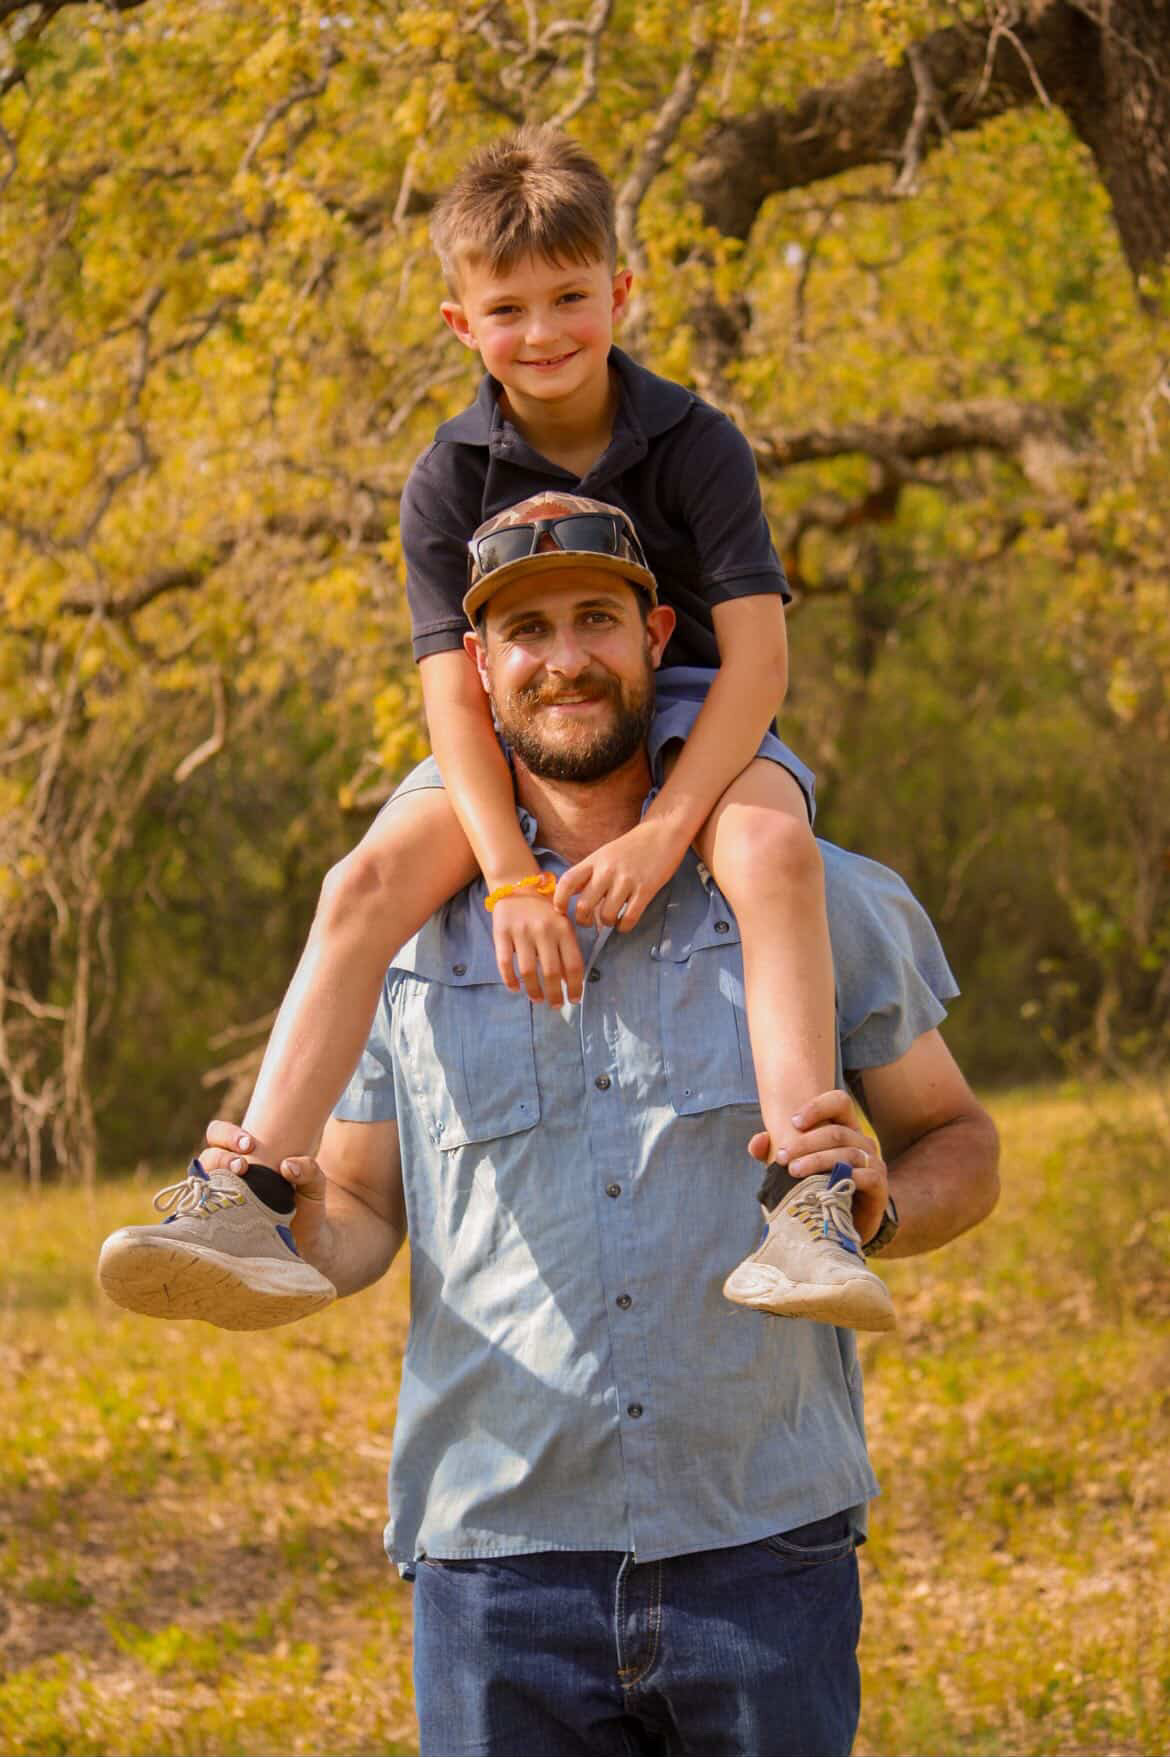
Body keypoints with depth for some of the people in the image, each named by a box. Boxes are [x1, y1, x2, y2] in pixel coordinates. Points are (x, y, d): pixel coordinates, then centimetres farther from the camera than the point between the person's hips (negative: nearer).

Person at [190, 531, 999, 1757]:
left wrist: (878, 1206, -9)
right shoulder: (408, 934, 7)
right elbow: (362, 1219, 12)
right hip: (499, 1557, 1)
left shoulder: (817, 900, 5)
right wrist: (289, 1213, -11)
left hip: (763, 1555, 0)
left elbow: (958, 1144, 13)